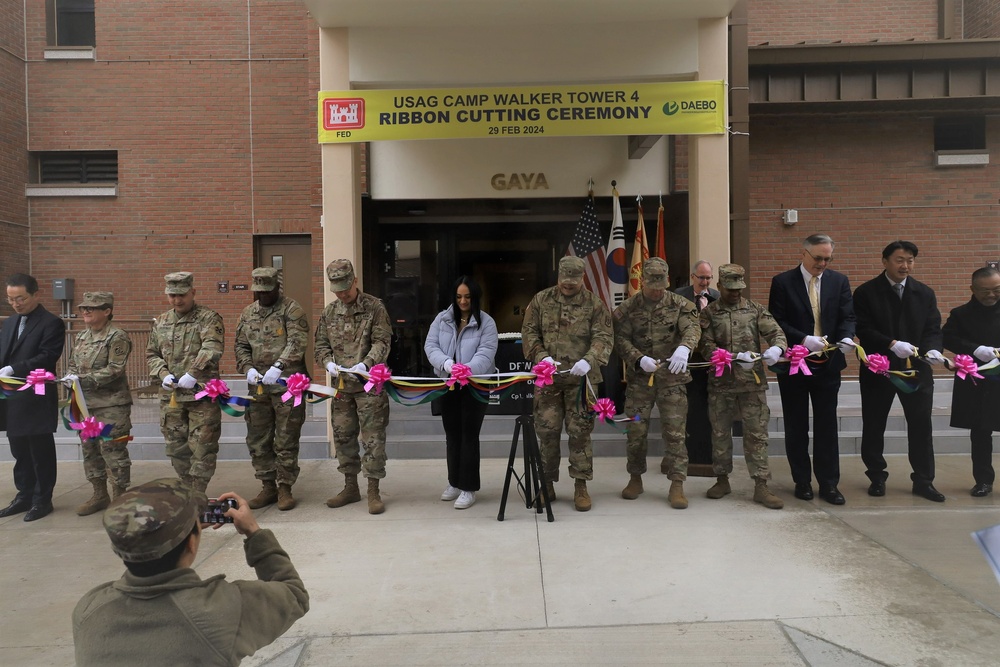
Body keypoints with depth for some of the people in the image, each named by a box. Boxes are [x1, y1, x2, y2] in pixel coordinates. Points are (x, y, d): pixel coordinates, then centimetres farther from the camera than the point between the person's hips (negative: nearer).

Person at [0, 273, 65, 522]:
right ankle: (24, 495, 27)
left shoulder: (51, 323, -7)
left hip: (37, 400, -7)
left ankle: (43, 499, 14)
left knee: (41, 452, 3)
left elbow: (47, 358, -17)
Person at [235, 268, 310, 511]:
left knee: (286, 440, 1)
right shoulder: (247, 313, 14)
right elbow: (241, 346, 16)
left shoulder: (291, 309, -4)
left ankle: (285, 488, 13)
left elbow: (297, 343, -15)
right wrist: (248, 368, -3)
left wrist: (278, 366, -26)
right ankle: (268, 487, 22)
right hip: (258, 385, 6)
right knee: (257, 440, 10)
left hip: (287, 384, -6)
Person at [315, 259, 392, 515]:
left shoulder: (374, 307, -4)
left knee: (373, 438, -2)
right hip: (342, 385, 5)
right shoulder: (329, 312, 9)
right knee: (343, 436, 12)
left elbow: (382, 342, -9)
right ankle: (350, 487, 27)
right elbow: (320, 344, 14)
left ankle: (373, 491, 8)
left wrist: (365, 364, -24)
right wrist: (328, 363, -6)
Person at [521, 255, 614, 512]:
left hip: (581, 379, -1)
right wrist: (541, 356, -12)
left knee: (580, 432, 3)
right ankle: (547, 483, 20)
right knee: (547, 430, 5)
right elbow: (528, 332, 6)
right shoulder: (541, 300, 6)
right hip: (548, 378, 1)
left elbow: (604, 337, -6)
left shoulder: (594, 304, 1)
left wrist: (589, 360, -24)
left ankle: (581, 485, 15)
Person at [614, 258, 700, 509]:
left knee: (674, 431, -1)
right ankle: (635, 478, 24)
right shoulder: (628, 308, 3)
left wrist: (684, 347, -34)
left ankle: (677, 485, 7)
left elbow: (692, 328, -11)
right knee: (636, 430, 6)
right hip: (639, 377, 1)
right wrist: (639, 359, -20)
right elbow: (620, 339, -2)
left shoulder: (679, 304, 2)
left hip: (672, 377, 0)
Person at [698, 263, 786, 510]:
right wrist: (736, 357, -19)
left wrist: (776, 348, -23)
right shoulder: (708, 313, 3)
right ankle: (722, 480, 26)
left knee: (756, 434, 1)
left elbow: (776, 333, 1)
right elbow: (707, 347, -6)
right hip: (720, 383, 0)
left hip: (753, 382, 0)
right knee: (720, 433, 10)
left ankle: (761, 486, 7)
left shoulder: (755, 310, 7)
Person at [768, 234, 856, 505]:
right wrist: (804, 340, -22)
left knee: (827, 425, 4)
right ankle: (802, 481, 20)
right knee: (796, 426, 8)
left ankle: (828, 483, 12)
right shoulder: (782, 282, -4)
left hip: (828, 364, 2)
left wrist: (846, 338, -20)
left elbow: (847, 317, 1)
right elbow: (777, 321, -8)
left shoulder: (839, 281, 6)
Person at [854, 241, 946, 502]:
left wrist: (933, 349, -17)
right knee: (874, 426, 7)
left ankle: (923, 480, 16)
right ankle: (877, 478, 22)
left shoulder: (925, 293, 8)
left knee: (921, 424, 3)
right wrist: (892, 344, -24)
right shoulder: (866, 293, -3)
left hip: (916, 368, 2)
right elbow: (863, 330, -10)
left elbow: (933, 329, 4)